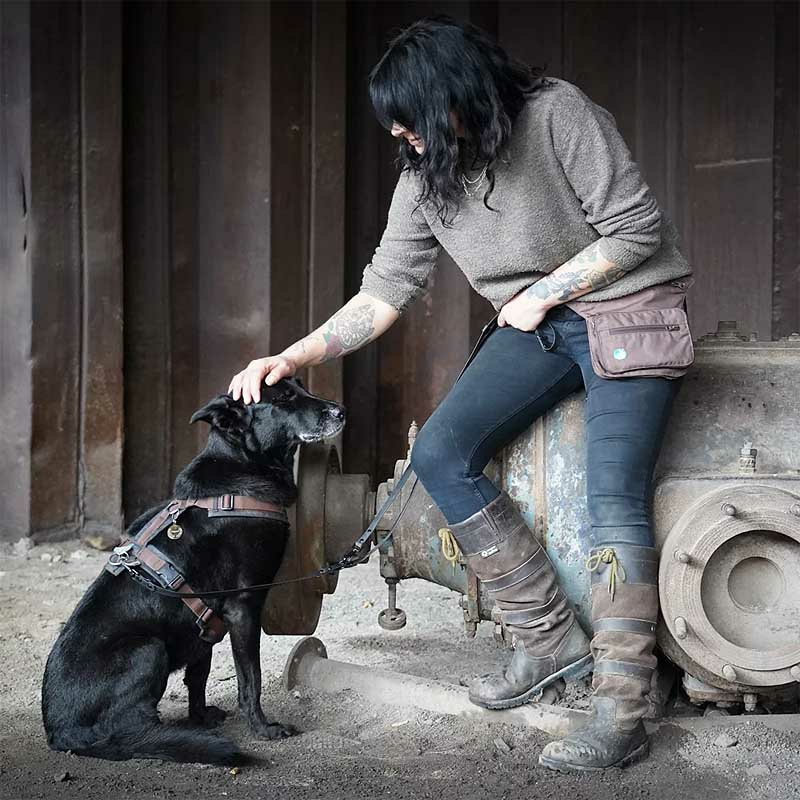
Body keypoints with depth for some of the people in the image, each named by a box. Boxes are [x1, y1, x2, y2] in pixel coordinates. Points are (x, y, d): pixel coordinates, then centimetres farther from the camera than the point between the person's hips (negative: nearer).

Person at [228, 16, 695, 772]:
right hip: (533, 327, 6)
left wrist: (543, 294, -12)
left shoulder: (558, 114, -17)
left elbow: (636, 227, -15)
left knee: (614, 498, -20)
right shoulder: (425, 178, 0)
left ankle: (619, 712, -19)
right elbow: (383, 292, 3)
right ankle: (550, 638, -2)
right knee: (439, 455, -10)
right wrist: (293, 357, -8)